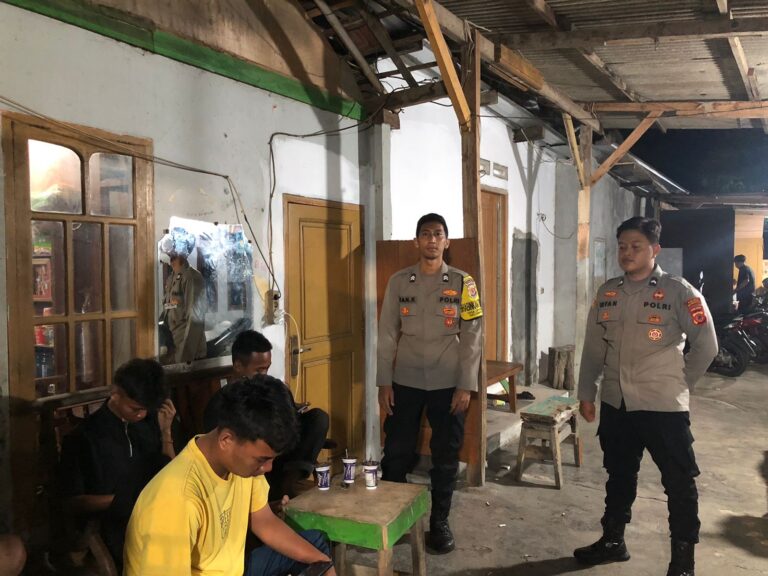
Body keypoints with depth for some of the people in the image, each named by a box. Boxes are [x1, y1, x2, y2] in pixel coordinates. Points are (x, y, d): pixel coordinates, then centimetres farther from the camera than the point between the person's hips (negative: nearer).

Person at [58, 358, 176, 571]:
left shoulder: (151, 422, 4)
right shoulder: (83, 437, -5)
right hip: (114, 538, -3)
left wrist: (166, 432, -4)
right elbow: (72, 504, -2)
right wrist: (122, 499, -12)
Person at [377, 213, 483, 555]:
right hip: (405, 382, 1)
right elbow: (387, 334, 2)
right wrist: (384, 382, -2)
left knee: (445, 456, 9)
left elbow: (472, 337, -2)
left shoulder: (462, 283, -1)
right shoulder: (399, 282, 2)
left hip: (448, 384, 0)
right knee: (396, 453, 7)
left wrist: (465, 386, -7)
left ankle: (439, 522, 27)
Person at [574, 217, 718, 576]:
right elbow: (593, 347, 9)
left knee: (679, 483, 7)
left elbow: (706, 345, -4)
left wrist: (680, 383, 1)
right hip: (615, 404, 5)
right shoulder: (607, 292, 5)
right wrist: (586, 392, 9)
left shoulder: (678, 292, -9)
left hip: (664, 406, -4)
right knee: (619, 475, 19)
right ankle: (612, 541, 37)